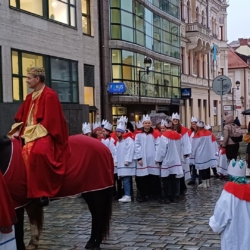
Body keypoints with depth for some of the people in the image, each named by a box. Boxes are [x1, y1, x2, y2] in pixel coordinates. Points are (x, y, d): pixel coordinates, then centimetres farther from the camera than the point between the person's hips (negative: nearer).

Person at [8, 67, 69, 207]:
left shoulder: (49, 95, -9)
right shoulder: (30, 97, 16)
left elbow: (48, 121, -16)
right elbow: (21, 118, 18)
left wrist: (32, 134, -18)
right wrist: (17, 132, 0)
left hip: (45, 134, -9)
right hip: (30, 134, 9)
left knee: (36, 151, -37)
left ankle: (42, 193, -29)